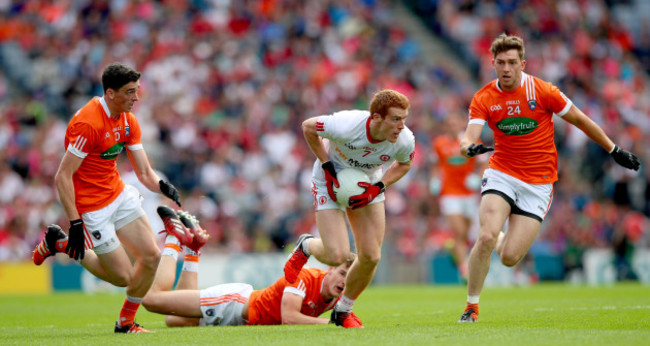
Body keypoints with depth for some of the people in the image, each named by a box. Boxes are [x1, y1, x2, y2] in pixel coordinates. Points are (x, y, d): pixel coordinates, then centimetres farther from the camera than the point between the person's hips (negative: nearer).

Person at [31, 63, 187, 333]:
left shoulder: (128, 121, 3)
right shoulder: (88, 123, -24)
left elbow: (144, 173, 6)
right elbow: (62, 177, -23)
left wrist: (162, 186, -17)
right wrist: (75, 224, -25)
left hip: (119, 194, 8)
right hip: (92, 207, -8)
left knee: (151, 256, -1)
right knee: (123, 277, -3)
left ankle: (126, 323, 16)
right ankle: (59, 243, 13)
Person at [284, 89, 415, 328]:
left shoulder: (404, 140, -24)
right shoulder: (347, 126, -36)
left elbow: (404, 164, 1)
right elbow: (308, 127, -16)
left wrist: (379, 187, -14)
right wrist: (328, 166, -17)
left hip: (367, 185, 4)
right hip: (330, 182, -4)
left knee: (371, 256, -5)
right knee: (338, 256, -16)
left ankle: (343, 310, 20)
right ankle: (305, 247, 22)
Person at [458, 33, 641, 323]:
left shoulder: (542, 91, -10)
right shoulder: (483, 99, -5)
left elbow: (580, 120, 2)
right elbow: (467, 139, -16)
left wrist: (614, 150, 9)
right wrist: (470, 147, -41)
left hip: (538, 183, -1)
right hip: (501, 174, 1)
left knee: (509, 257, -9)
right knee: (486, 238, -22)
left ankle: (504, 239, 31)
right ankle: (472, 307, -3)